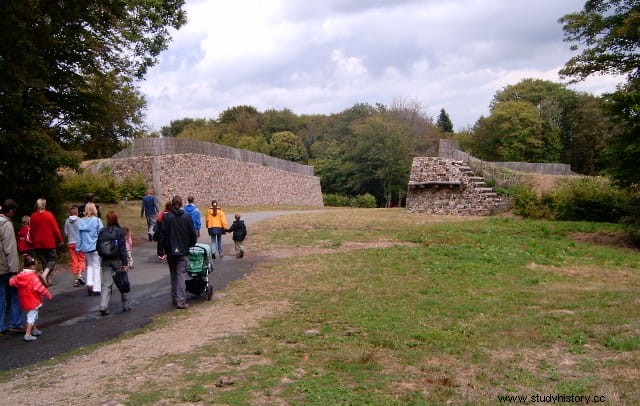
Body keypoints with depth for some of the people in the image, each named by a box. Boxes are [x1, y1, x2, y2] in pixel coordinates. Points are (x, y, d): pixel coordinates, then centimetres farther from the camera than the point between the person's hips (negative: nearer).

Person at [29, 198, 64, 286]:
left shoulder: (33, 216, 0)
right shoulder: (49, 215, -10)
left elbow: (32, 230, 7)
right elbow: (55, 228, -9)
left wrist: (33, 240, 20)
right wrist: (60, 240, 1)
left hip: (38, 243, 4)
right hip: (49, 242, -4)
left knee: (44, 261, 12)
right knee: (53, 258, 8)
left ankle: (48, 280, 11)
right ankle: (45, 273, -17)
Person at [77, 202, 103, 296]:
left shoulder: (80, 221, 2)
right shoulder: (97, 220, -10)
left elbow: (79, 236, 5)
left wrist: (78, 248, 12)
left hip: (86, 247, 4)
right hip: (96, 246, -4)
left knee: (90, 265, 21)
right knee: (96, 266, 5)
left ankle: (89, 283, 6)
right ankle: (96, 288, 7)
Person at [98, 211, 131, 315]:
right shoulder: (120, 231, -10)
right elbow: (122, 248, -11)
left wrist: (102, 259, 14)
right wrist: (125, 263, -8)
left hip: (105, 261, 2)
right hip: (117, 260, -2)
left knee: (106, 285, 5)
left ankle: (103, 306, -7)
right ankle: (126, 305, 21)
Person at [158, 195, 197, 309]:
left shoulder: (166, 217, -5)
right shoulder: (187, 217, -4)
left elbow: (162, 234, -4)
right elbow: (193, 234, 0)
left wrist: (164, 248, 3)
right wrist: (191, 244, 18)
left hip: (170, 251, 1)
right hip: (183, 250, -1)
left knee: (173, 274, 15)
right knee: (181, 274, -2)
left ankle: (175, 298, 19)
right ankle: (181, 301, -11)